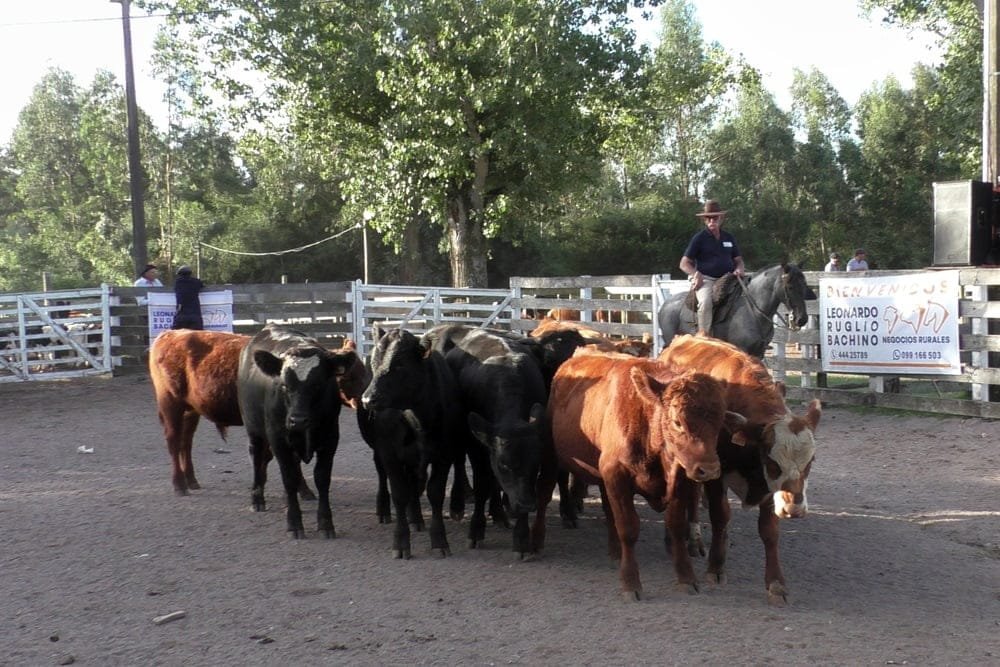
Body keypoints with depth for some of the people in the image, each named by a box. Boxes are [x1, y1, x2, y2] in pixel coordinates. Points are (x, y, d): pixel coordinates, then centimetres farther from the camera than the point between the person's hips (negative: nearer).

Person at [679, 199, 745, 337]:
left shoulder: (728, 238, 15)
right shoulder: (699, 238, 1)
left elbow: (738, 259, 21)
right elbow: (684, 264, 1)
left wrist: (739, 269, -3)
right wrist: (696, 273, -18)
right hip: (705, 279, -5)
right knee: (705, 301, -34)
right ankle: (703, 333, -26)